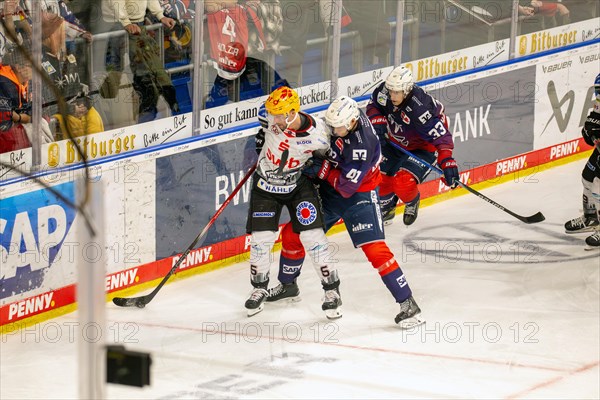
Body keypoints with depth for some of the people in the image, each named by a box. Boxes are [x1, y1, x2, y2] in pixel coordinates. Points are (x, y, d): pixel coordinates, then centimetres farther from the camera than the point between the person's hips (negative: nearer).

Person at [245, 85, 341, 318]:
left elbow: (326, 154, -5)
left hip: (299, 185, -2)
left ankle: (332, 291, 1)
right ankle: (259, 288, 21)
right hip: (266, 185, 2)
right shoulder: (272, 120, -20)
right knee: (261, 238, -2)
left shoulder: (317, 134, -26)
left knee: (312, 236, -11)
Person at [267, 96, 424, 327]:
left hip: (359, 193, -8)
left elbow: (347, 186, -31)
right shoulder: (342, 117, -12)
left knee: (375, 249, -19)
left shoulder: (362, 146, -34)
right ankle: (287, 284, 35)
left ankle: (408, 304, -13)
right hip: (328, 188, 8)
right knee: (293, 233, 10)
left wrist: (322, 169, -30)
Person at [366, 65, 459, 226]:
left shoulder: (421, 109, -39)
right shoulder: (384, 91, -21)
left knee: (403, 182, -21)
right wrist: (378, 120, -18)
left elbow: (441, 137, -39)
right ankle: (386, 209, 29)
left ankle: (412, 202, 15)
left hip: (423, 147, -6)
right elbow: (373, 105, 3)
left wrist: (448, 163, -48)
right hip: (394, 142, 6)